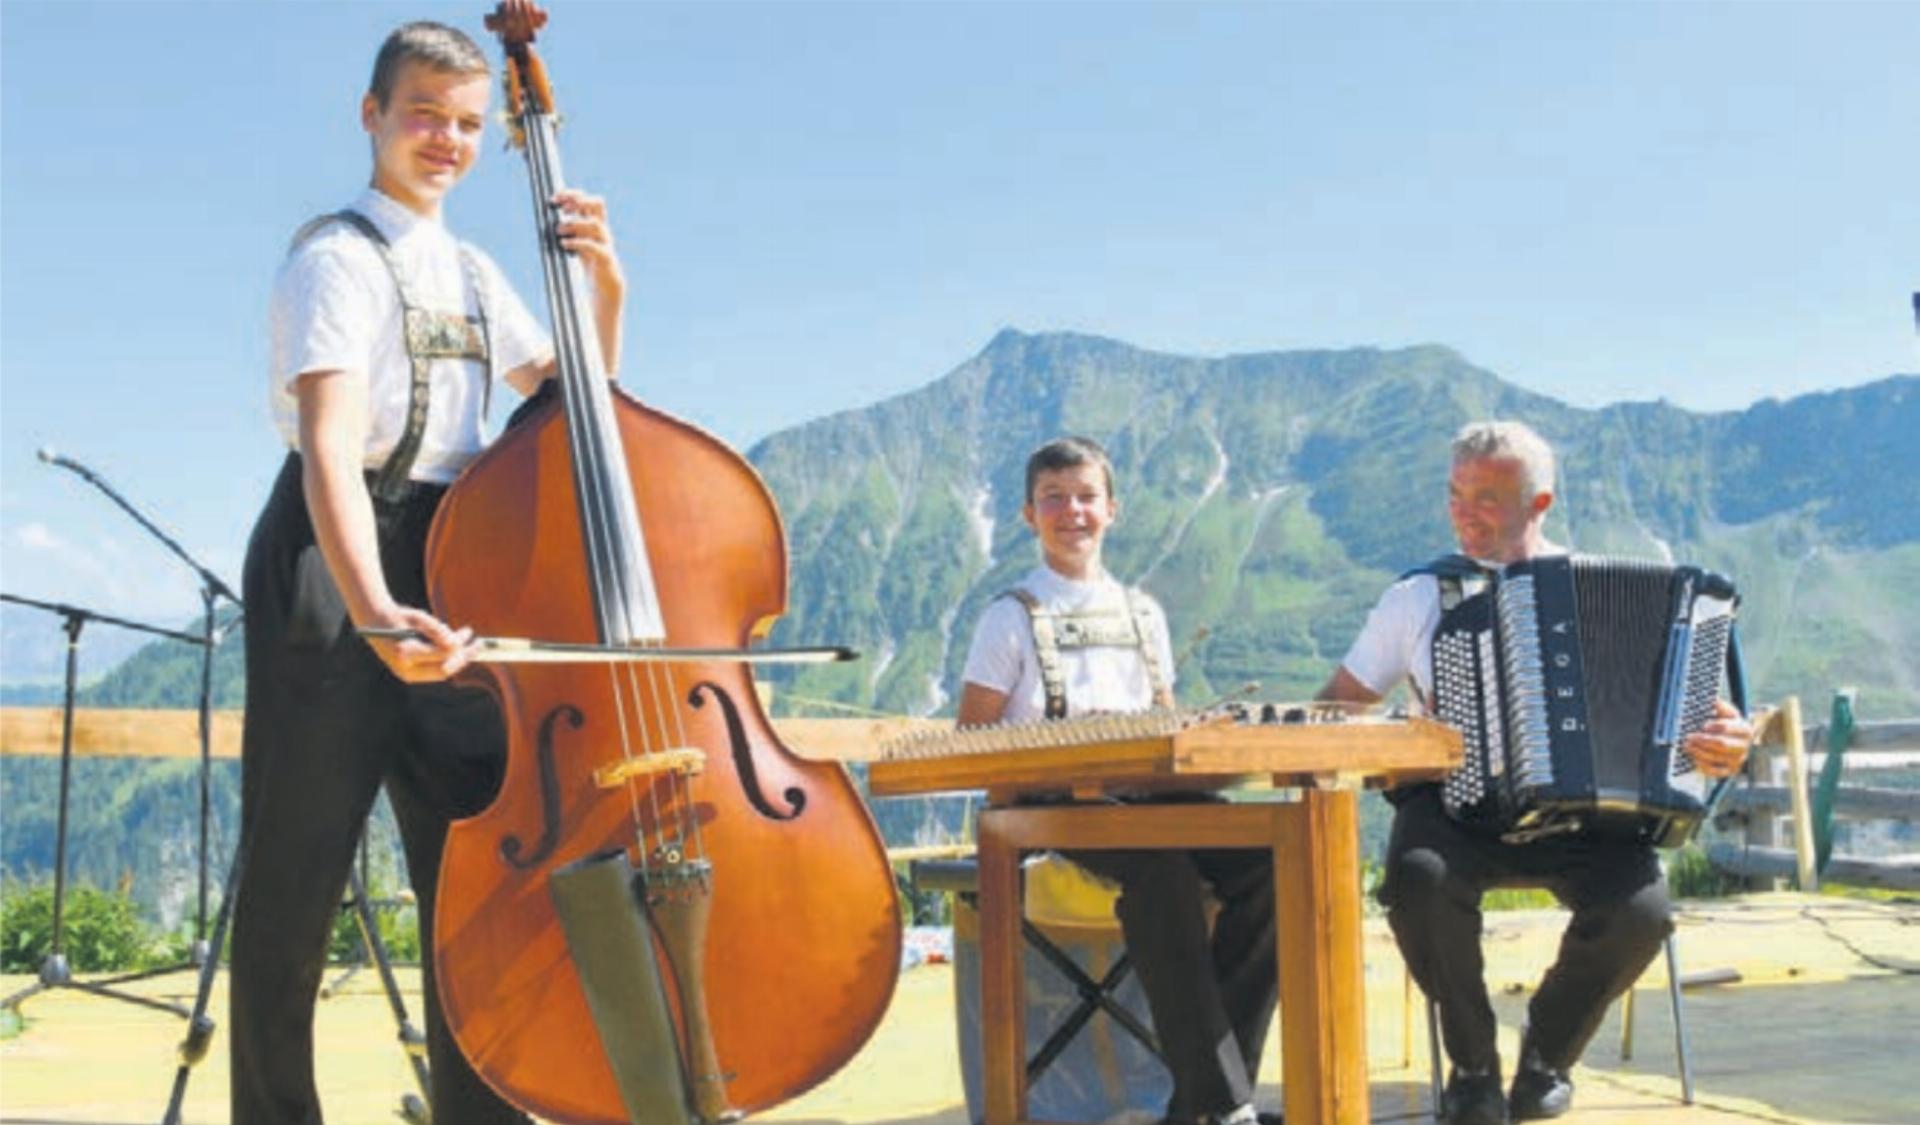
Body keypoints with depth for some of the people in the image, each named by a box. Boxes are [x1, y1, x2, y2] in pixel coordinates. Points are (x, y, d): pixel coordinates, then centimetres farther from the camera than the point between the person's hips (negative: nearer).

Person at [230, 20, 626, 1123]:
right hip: (338, 567, -6)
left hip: (444, 575, 7)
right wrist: (374, 609, -37)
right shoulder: (339, 256, -6)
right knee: (299, 877, 0)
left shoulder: (471, 271, 17)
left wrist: (608, 290, 6)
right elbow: (330, 443, -21)